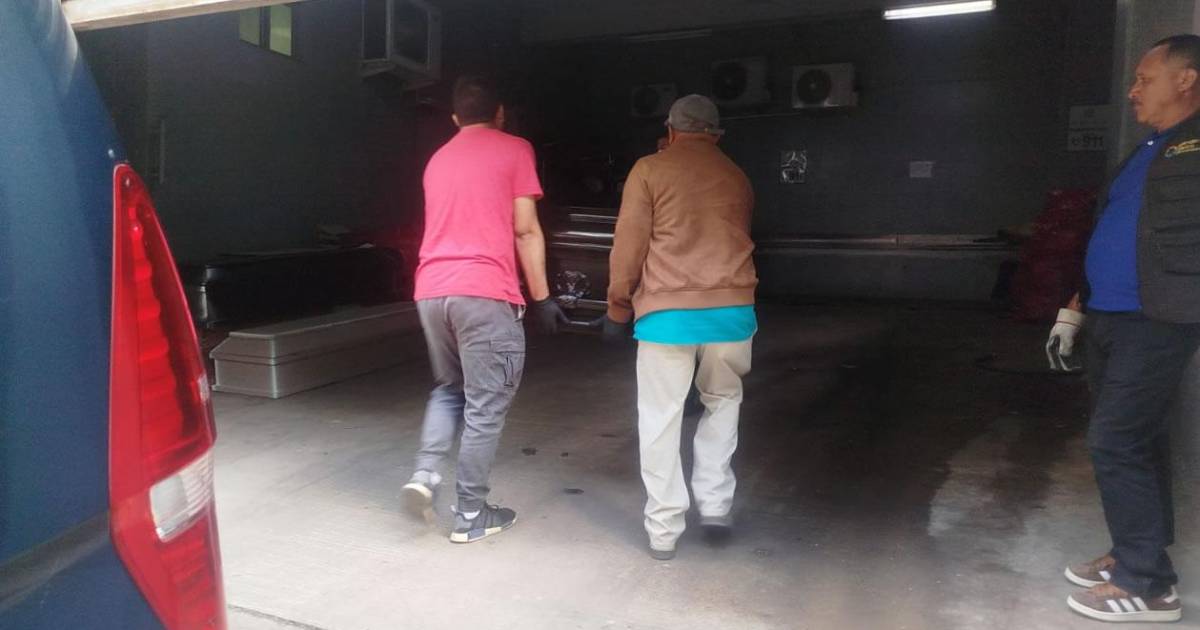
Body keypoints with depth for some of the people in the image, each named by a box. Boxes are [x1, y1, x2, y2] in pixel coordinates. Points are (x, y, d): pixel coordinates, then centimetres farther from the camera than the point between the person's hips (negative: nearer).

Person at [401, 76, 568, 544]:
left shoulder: (437, 159, 22)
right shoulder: (514, 150, 4)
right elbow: (525, 232, -2)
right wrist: (542, 297, 3)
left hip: (431, 290, 6)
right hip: (484, 293, -6)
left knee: (448, 389, 23)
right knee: (486, 405, 2)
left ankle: (425, 473, 6)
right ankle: (471, 515, 8)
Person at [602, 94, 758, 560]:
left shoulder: (649, 170, 4)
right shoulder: (737, 178, 17)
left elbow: (629, 246, -1)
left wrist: (618, 309, 8)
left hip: (667, 311, -3)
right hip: (732, 309, 4)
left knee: (661, 419, 7)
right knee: (722, 402, 24)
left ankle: (663, 529, 10)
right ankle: (715, 503, 19)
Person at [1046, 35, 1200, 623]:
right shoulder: (1145, 154, 19)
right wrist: (1072, 311, 20)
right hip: (1108, 320, 8)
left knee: (1115, 443, -8)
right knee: (1136, 443, 14)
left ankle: (1148, 585, 4)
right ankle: (1135, 554, 25)